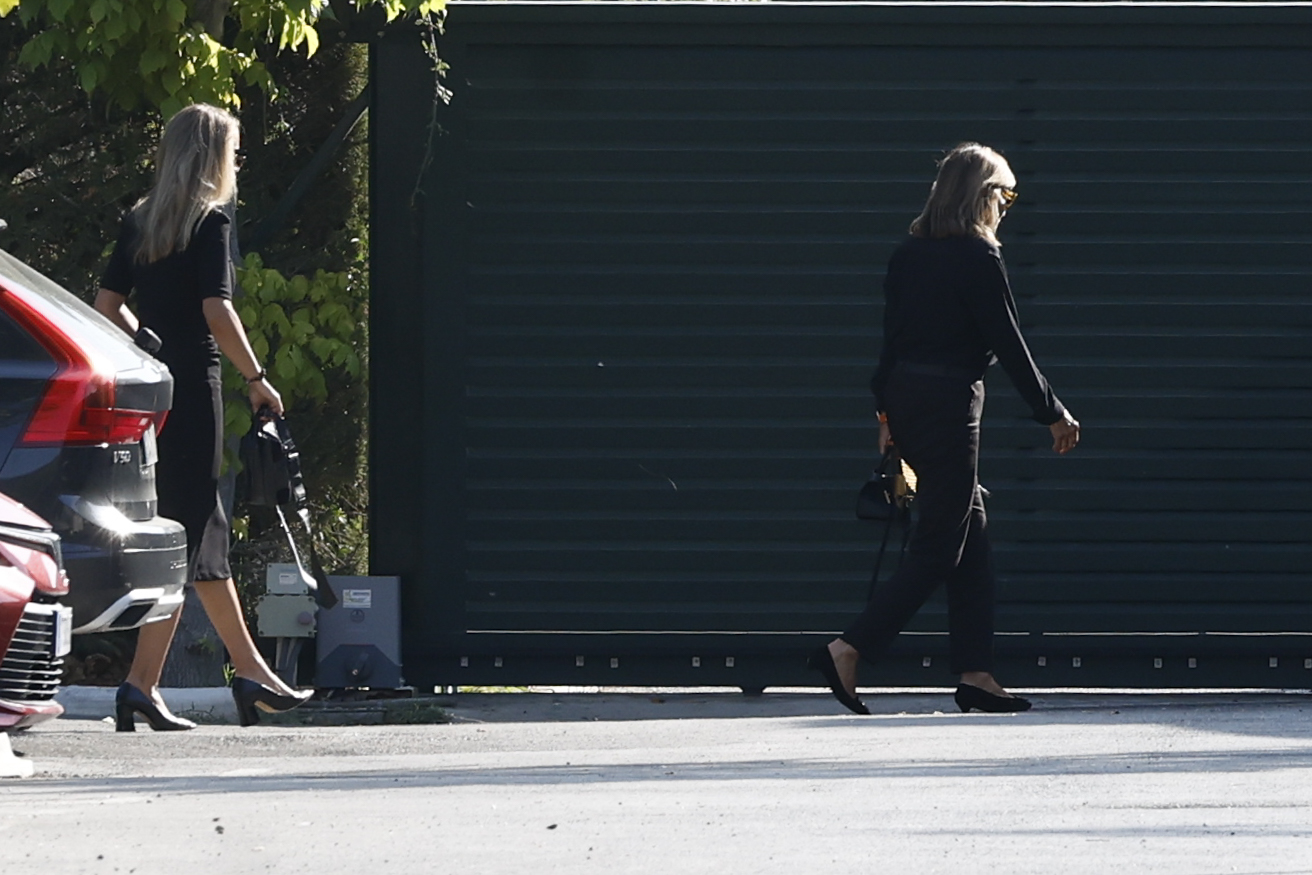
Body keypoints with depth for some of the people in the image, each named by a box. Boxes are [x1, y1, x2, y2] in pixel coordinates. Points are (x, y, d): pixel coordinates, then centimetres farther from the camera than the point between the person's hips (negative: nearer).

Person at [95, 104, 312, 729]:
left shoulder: (138, 222, 12)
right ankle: (142, 684, -9)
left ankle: (251, 673, 16)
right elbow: (217, 312, -16)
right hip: (191, 387, -8)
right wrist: (257, 379, -7)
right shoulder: (210, 223, -9)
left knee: (206, 532, 13)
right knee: (185, 538, -5)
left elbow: (108, 304, 13)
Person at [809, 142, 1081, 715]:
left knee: (971, 536, 12)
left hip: (906, 402, 8)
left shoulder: (908, 254, 11)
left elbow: (892, 337, 14)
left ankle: (976, 674, 10)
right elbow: (1008, 346, -10)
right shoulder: (977, 258, -12)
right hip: (950, 404, -8)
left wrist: (887, 414, 20)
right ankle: (848, 651, -11)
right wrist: (1053, 414, -1)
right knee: (938, 549, -3)